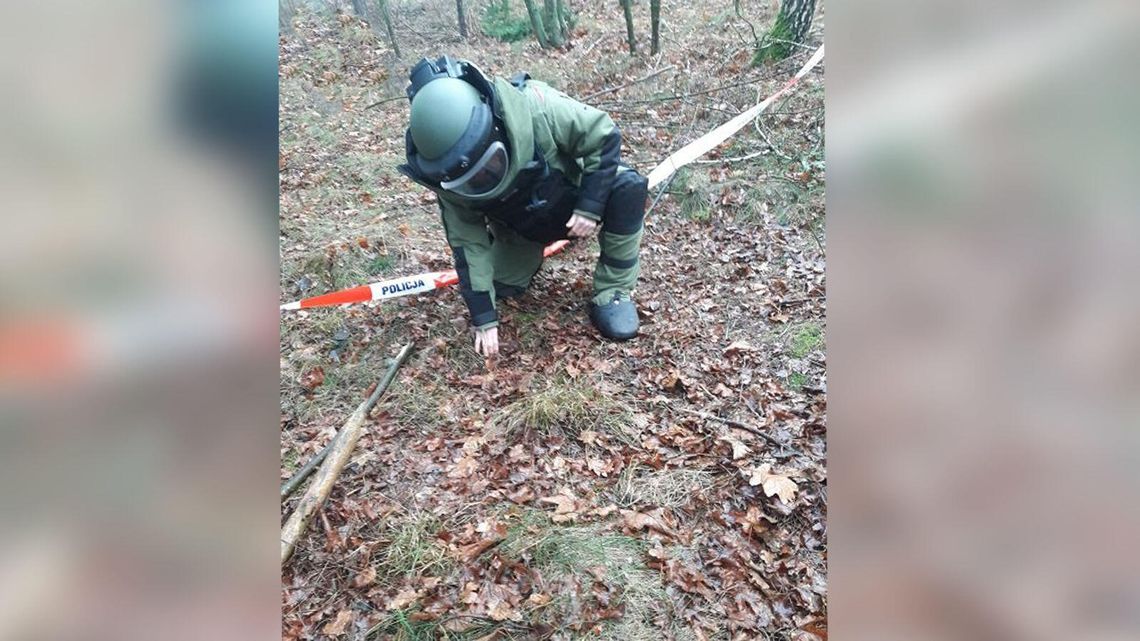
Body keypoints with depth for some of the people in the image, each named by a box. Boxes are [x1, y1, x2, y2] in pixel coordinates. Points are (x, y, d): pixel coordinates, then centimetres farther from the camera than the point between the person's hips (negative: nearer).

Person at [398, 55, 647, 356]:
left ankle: (612, 292, -15)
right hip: (520, 226, 3)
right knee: (502, 286, -5)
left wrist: (590, 205, -32)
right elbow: (466, 240, -18)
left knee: (629, 186, -30)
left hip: (574, 202, -2)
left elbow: (604, 135, -25)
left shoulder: (535, 109, -38)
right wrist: (483, 317, -18)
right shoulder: (451, 177, -27)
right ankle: (529, 253, 30)